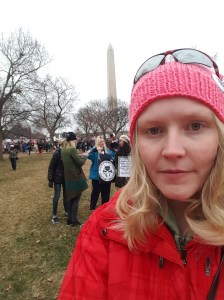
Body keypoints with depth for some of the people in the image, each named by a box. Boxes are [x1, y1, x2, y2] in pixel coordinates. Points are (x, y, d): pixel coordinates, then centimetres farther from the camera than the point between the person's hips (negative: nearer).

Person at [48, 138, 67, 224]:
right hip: (58, 177, -5)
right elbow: (51, 166, -14)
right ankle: (54, 216, 16)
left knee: (66, 195, 15)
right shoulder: (57, 153, -18)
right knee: (57, 196, 3)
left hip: (66, 177, 5)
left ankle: (66, 211, 33)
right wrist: (50, 180, -14)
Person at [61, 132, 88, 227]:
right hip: (76, 177, -8)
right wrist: (84, 157, 2)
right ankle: (74, 221, 14)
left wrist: (80, 157, 12)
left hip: (68, 178, 8)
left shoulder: (63, 150, 6)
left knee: (70, 199, 18)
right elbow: (80, 163, -16)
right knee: (75, 200, 5)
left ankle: (69, 219, 27)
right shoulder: (72, 149, -19)